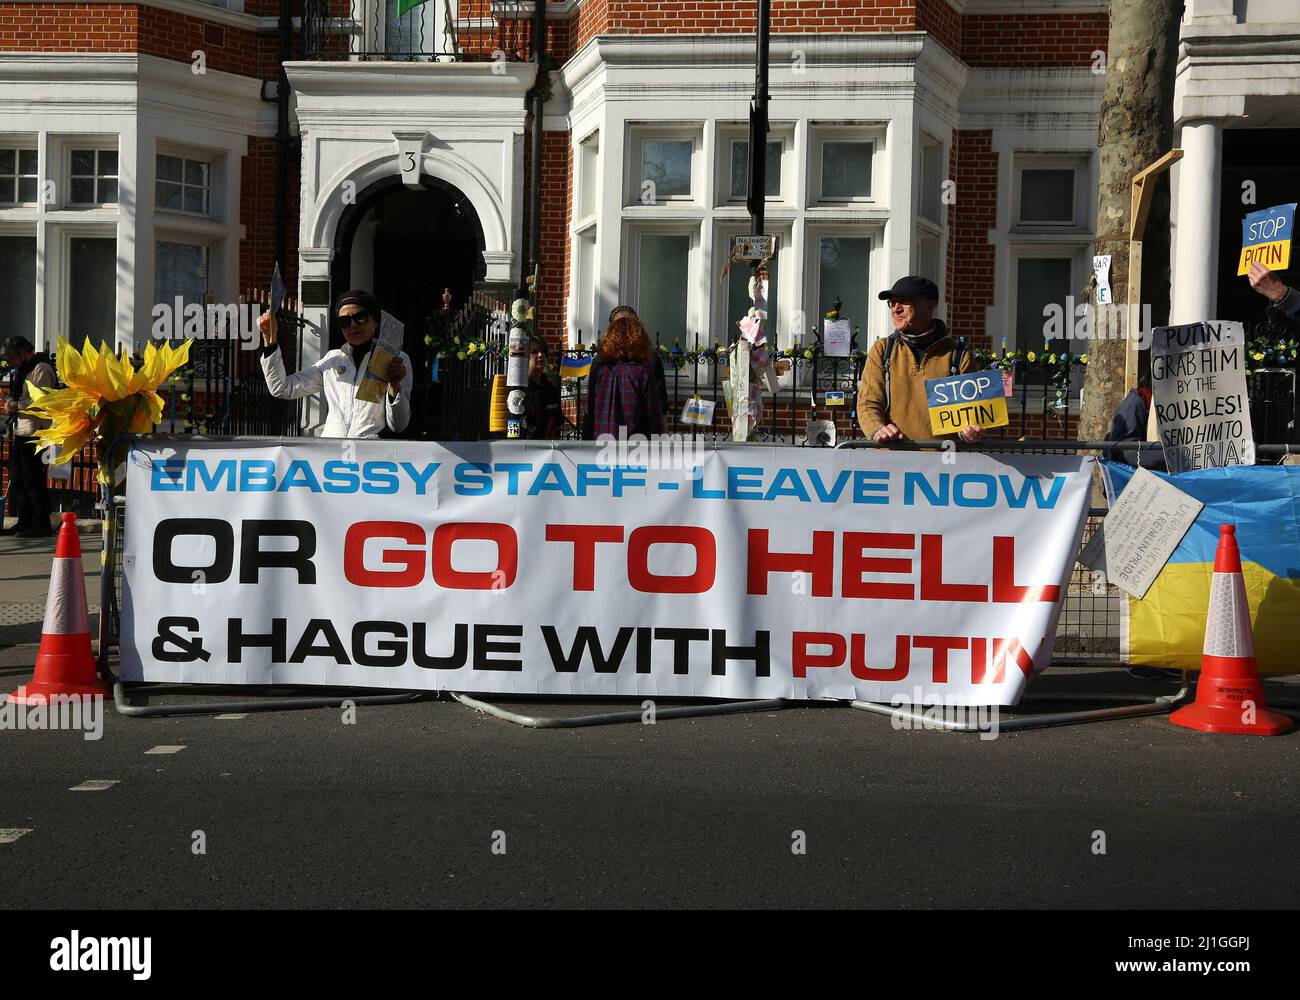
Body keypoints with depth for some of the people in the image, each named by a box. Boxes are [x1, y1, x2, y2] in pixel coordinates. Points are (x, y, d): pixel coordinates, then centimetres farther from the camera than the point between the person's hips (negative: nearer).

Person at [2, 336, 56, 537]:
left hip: (34, 432, -10)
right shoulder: (24, 370, 21)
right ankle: (24, 523, 18)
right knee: (17, 480, 12)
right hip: (20, 433, 10)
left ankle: (41, 524, -5)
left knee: (33, 480, -9)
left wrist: (17, 405, -11)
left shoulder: (41, 369, -10)